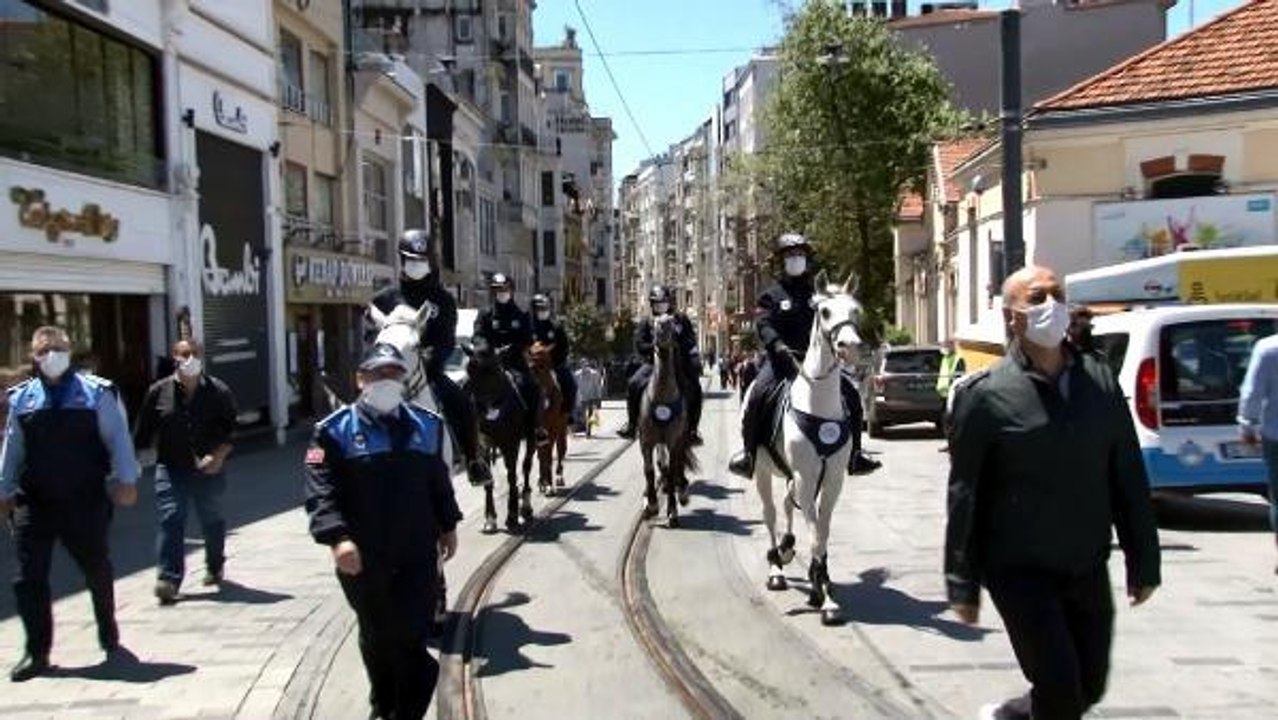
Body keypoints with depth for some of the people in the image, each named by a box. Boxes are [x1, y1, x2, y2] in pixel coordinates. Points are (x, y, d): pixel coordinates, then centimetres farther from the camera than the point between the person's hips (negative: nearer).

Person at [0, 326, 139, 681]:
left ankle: (108, 631, 35)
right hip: (34, 505, 2)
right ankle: (37, 652, 11)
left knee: (97, 570, 13)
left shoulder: (95, 392, -2)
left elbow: (117, 438, -5)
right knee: (29, 577, 0)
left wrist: (126, 479, -13)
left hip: (85, 502, -2)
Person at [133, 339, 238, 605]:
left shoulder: (219, 391, -1)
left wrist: (219, 455, -15)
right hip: (171, 469, 0)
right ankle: (168, 579, -10)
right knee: (170, 520, -10)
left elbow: (231, 430, -1)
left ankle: (214, 568, 35)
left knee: (212, 520, 14)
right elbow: (144, 431, 6)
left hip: (209, 470, 1)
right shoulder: (159, 391, 1)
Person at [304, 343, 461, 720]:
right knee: (377, 637, 16)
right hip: (362, 558, -1)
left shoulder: (426, 425, 7)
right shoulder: (336, 430, -6)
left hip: (417, 555, 2)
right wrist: (337, 537, -24)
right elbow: (321, 491, -12)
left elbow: (439, 481, 17)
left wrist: (448, 526, 19)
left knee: (411, 635, -3)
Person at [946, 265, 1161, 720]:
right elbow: (964, 497, -8)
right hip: (1020, 570, -5)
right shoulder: (986, 395, -11)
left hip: (1089, 568, 5)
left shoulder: (1101, 381, 3)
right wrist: (963, 585, -7)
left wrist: (1144, 561, 8)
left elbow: (1129, 478, 8)